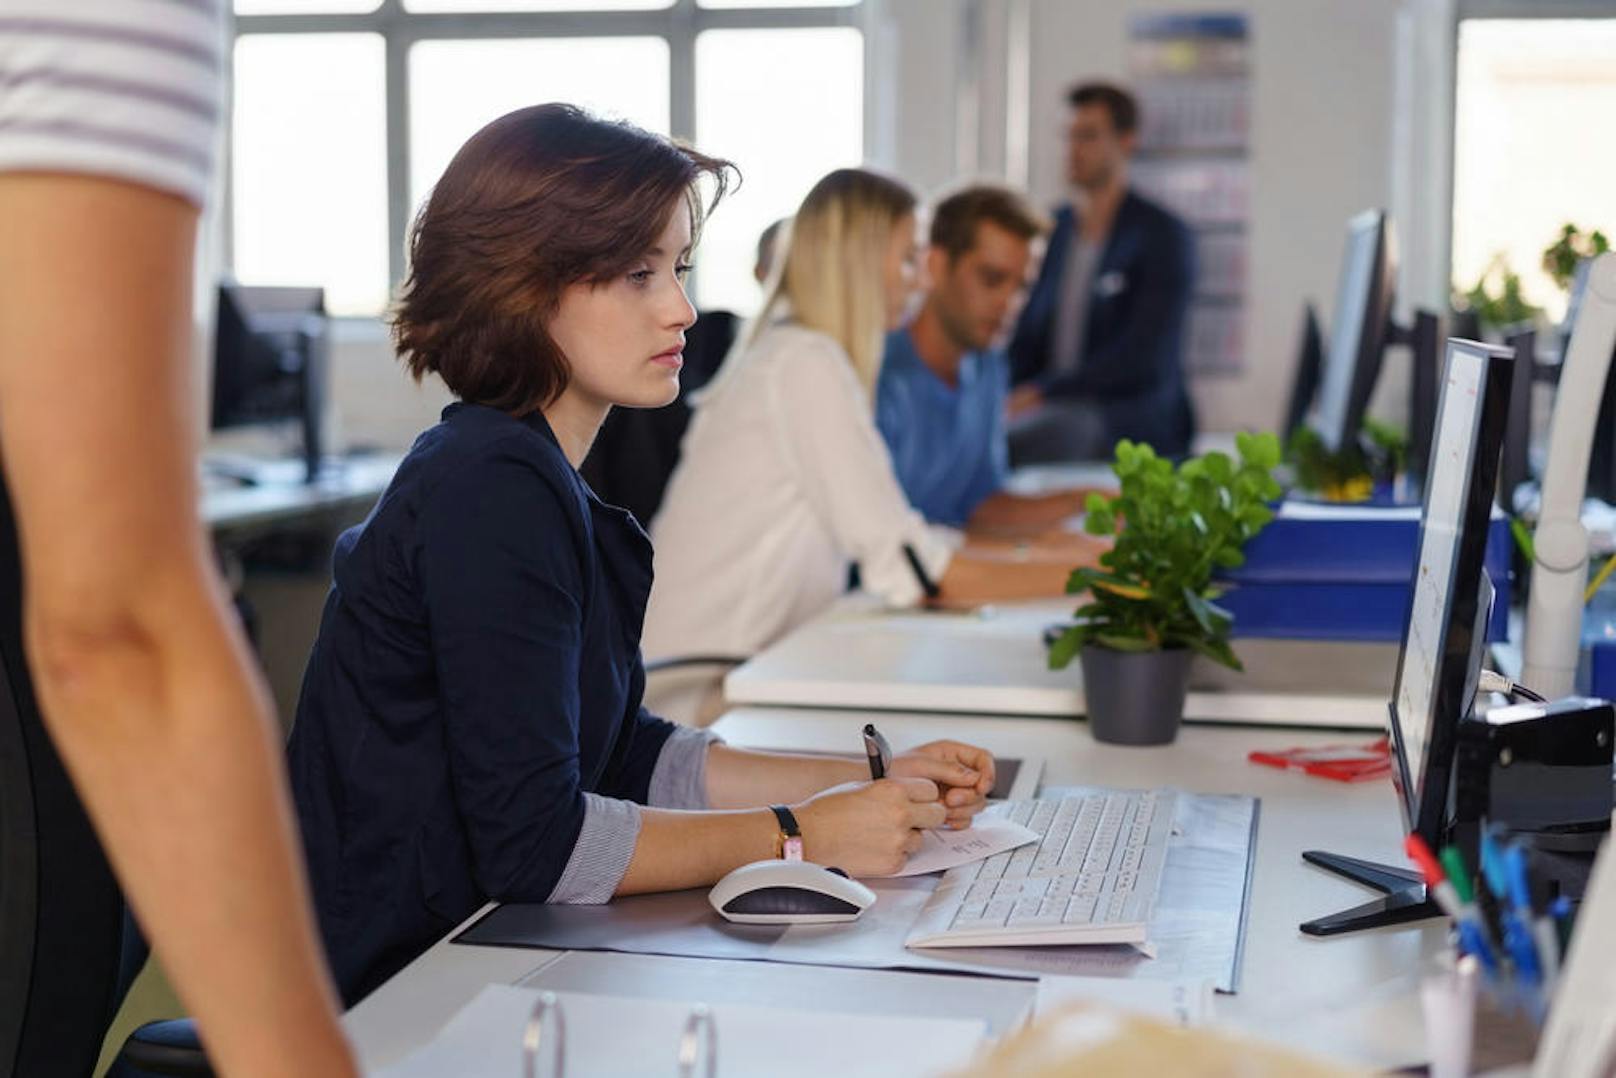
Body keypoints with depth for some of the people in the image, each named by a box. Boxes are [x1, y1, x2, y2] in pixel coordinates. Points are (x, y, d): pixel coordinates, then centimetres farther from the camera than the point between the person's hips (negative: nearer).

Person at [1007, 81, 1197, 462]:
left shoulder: (1164, 236, -3)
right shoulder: (1052, 231, 15)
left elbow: (1143, 362, -14)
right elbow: (1025, 341, 14)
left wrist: (1042, 393, -21)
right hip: (1048, 410, 4)